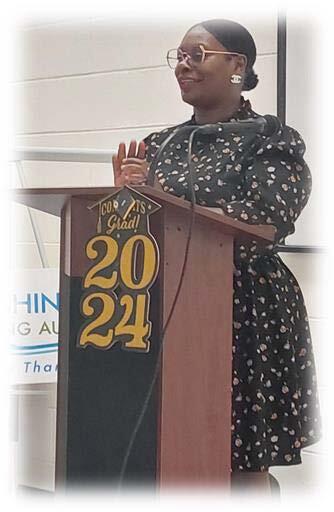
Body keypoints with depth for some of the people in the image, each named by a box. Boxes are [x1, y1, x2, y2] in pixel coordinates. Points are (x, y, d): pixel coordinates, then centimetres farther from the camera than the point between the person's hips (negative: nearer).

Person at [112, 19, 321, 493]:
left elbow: (263, 221, -18)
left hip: (246, 315, -5)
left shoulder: (273, 141, -2)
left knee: (245, 463, -1)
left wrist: (160, 193, -18)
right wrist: (128, 197, -4)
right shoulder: (162, 143, 14)